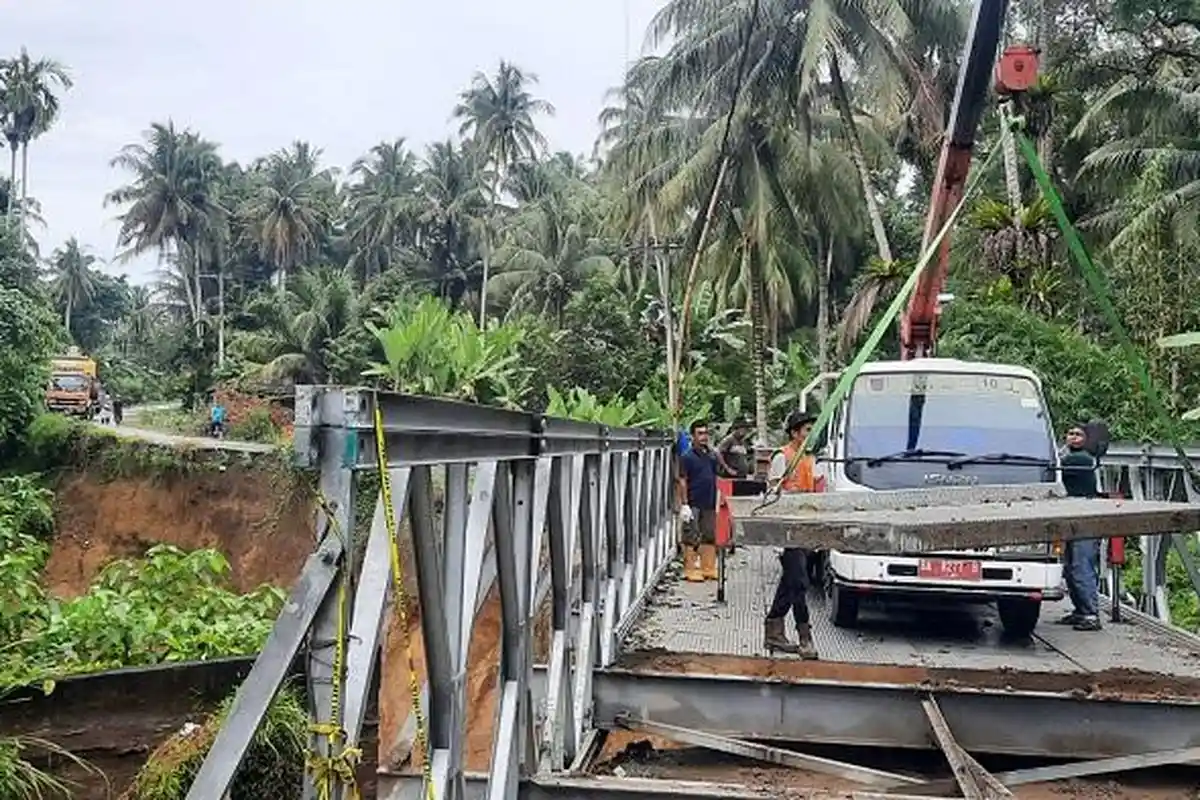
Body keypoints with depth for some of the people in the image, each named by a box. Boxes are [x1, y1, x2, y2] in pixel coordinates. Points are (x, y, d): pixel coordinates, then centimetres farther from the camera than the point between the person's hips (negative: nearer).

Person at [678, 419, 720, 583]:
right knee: (691, 538, -3)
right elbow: (682, 481, -9)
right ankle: (690, 570, 4)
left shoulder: (712, 455, 11)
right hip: (694, 503, -7)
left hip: (710, 503, 7)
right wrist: (684, 504, -14)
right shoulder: (687, 457, -7)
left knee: (710, 537, 11)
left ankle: (708, 568, 20)